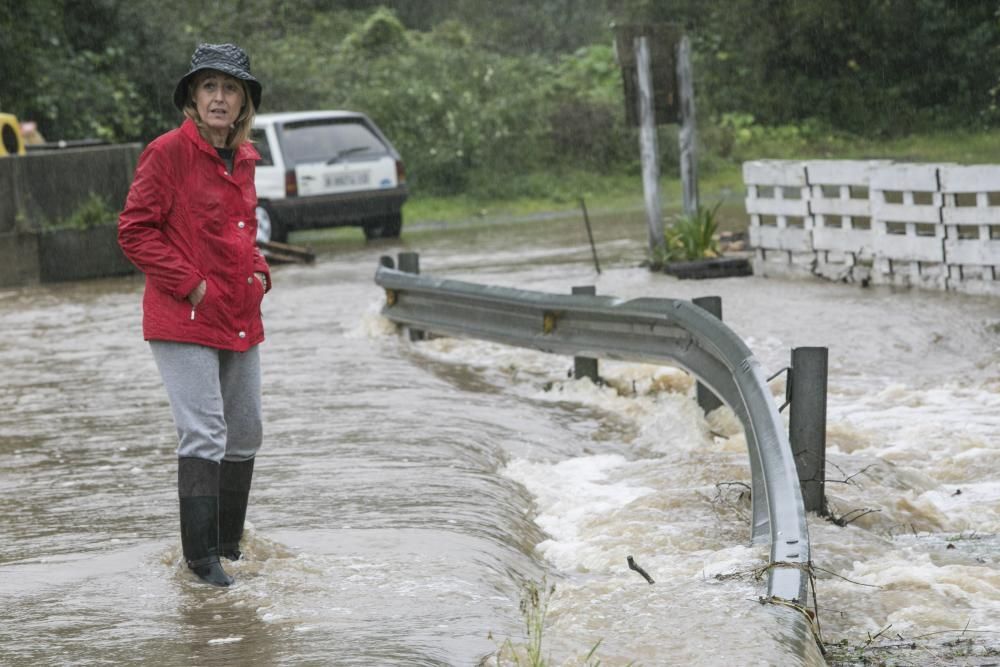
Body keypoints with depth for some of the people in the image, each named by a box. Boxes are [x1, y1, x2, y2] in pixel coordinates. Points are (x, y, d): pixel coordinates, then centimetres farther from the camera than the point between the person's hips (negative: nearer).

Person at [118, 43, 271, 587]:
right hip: (183, 318, -8)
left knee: (245, 435, 14)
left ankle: (227, 542, 28)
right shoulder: (169, 151, -11)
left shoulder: (243, 157, 11)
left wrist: (258, 272, 7)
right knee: (204, 434, -13)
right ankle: (201, 556, -8)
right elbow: (134, 231, -12)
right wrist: (191, 284, -16)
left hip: (241, 318, 8)